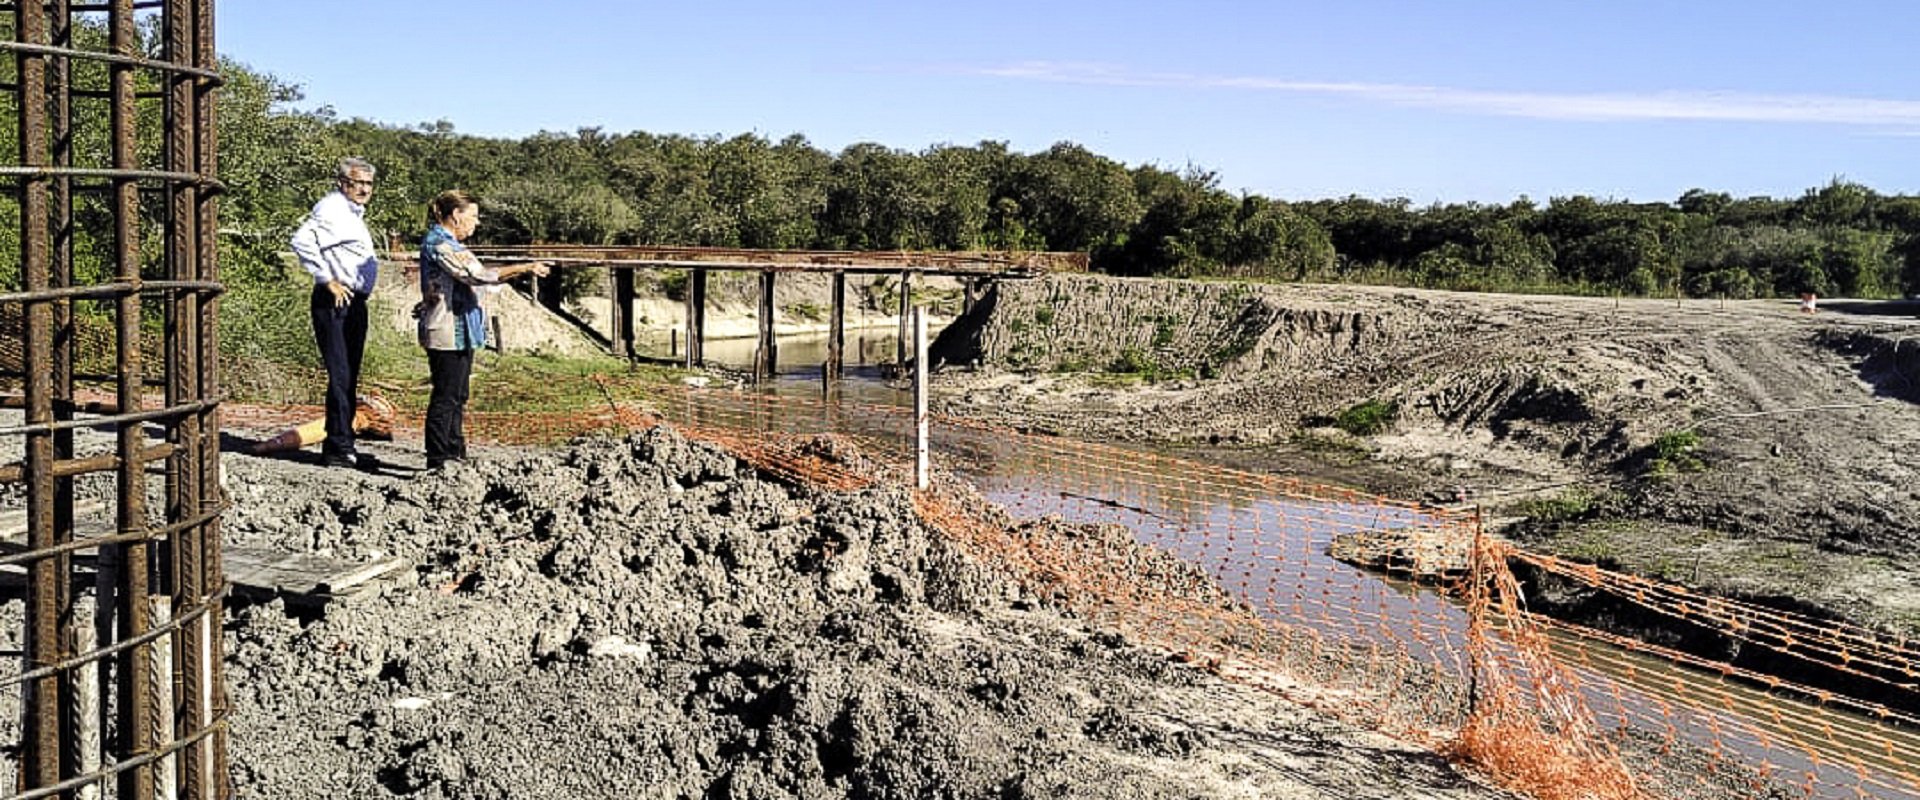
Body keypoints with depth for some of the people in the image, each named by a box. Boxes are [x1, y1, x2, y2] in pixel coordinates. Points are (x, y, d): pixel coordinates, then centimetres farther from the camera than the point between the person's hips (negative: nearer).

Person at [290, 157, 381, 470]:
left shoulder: (353, 213, 20)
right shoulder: (331, 209, -12)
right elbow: (302, 241, -26)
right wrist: (329, 281, -21)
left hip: (354, 303, 10)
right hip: (335, 303, -10)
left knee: (349, 378, 12)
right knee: (340, 376, -10)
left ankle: (340, 446, 18)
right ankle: (339, 448, -8)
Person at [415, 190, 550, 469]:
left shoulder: (448, 243, 16)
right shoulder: (439, 244, -16)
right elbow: (478, 275, -25)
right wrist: (525, 268, -24)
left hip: (460, 333, 10)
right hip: (447, 333, -10)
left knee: (457, 398, 14)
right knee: (445, 398, -4)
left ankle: (456, 456, 22)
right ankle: (437, 462, 1)